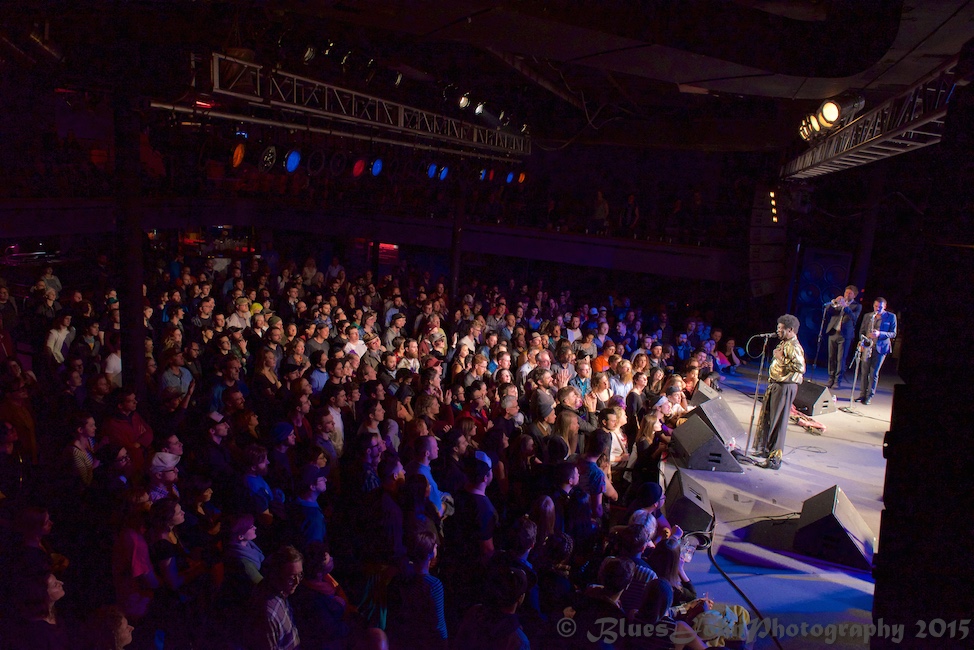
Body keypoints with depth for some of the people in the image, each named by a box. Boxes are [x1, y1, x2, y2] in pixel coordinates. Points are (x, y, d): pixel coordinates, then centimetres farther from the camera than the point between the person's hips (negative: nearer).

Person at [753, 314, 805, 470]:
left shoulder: (794, 346, -17)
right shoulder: (784, 343, 14)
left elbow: (800, 367, -29)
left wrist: (781, 359, -24)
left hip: (785, 387, -10)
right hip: (775, 384, 10)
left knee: (778, 422, -6)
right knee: (766, 418, 18)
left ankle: (775, 458, -1)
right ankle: (764, 449, 33)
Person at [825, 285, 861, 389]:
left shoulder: (857, 306, 4)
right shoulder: (838, 302, 14)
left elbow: (854, 317, -14)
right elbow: (827, 312, 5)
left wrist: (845, 306, -27)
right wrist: (833, 302, -10)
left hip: (845, 335, -3)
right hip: (833, 333, 3)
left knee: (841, 358, -3)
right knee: (831, 358, 5)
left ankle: (838, 381, 3)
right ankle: (831, 379, 13)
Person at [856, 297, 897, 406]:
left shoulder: (891, 317, 1)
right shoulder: (867, 316, 11)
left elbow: (893, 334, -2)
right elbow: (861, 331, 14)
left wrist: (879, 334, -18)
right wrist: (862, 342, -2)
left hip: (880, 348, -3)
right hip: (866, 347, 3)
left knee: (873, 373, -2)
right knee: (864, 372, 4)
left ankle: (869, 396, 5)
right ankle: (862, 394, 12)